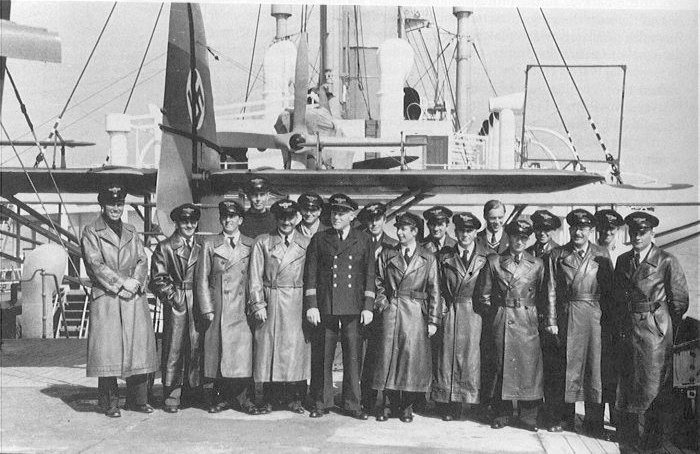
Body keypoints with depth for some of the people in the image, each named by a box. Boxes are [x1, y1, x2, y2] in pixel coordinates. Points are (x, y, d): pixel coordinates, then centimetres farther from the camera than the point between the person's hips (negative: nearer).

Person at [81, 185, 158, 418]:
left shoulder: (131, 232, 18)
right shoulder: (91, 233, 3)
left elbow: (143, 260, 11)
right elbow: (96, 265, -6)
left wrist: (136, 281, -8)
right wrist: (121, 282, -13)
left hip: (134, 297, 4)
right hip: (106, 298, -4)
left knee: (139, 346, 3)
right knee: (108, 349, -6)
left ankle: (138, 399, 12)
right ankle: (110, 403, 4)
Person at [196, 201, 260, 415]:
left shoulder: (250, 245, 10)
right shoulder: (209, 245, 8)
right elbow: (202, 279, 5)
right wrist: (207, 309, -2)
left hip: (242, 308, 0)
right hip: (218, 307, 0)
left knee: (244, 353, -6)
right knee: (218, 352, 0)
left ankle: (245, 398, 2)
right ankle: (221, 398, 11)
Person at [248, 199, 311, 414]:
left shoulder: (306, 243, 8)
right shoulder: (262, 242, 6)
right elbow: (256, 277, 3)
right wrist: (258, 304, -6)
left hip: (296, 304, 1)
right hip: (269, 302, 0)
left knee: (295, 348, 0)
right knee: (268, 348, -1)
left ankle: (294, 398, 9)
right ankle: (269, 399, 7)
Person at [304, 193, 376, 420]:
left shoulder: (363, 241, 10)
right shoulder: (319, 239, 9)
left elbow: (369, 275, 9)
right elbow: (310, 274, 6)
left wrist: (368, 307, 1)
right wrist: (311, 305, -2)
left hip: (354, 308, 0)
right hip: (325, 307, 0)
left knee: (353, 357, 2)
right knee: (322, 358, 3)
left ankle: (353, 404, 12)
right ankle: (321, 403, 13)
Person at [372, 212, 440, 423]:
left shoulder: (428, 258, 5)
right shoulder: (387, 255, 10)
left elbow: (434, 290, 3)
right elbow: (379, 284, 15)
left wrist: (433, 320, -3)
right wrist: (382, 304, 0)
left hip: (416, 313, -1)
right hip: (391, 312, 2)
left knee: (412, 356, -3)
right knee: (388, 354, -1)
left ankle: (407, 405, 9)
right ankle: (388, 403, 9)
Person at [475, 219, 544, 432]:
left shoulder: (537, 264, 7)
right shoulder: (493, 262, 5)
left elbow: (542, 295, 11)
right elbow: (484, 295, 7)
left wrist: (536, 317, 5)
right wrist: (491, 317, 5)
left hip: (527, 323, 0)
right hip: (500, 322, 0)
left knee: (529, 366, -2)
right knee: (499, 367, 2)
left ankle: (528, 417, 7)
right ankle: (501, 414, 12)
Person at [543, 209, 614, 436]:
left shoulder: (601, 255, 7)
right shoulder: (556, 255, 5)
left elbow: (609, 290, 8)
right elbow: (551, 291, 2)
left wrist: (607, 318, -1)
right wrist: (551, 323, -5)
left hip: (593, 315, 0)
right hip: (565, 316, 0)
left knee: (594, 365, 0)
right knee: (564, 366, 4)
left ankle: (594, 422, 8)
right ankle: (563, 418, 14)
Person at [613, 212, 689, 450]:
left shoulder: (667, 262, -6)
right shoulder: (622, 261, 10)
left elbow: (680, 300, -2)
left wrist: (666, 328, 2)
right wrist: (620, 326, 10)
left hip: (655, 330, -4)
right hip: (627, 329, 5)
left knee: (654, 381, -1)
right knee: (627, 379, 8)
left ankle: (652, 436, 11)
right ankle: (628, 433, 20)